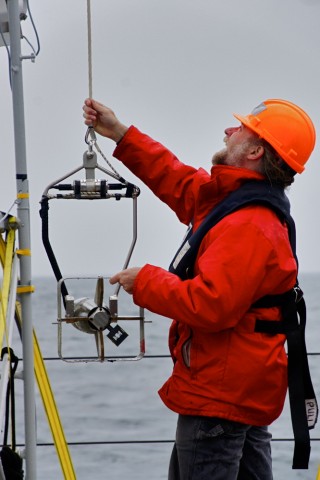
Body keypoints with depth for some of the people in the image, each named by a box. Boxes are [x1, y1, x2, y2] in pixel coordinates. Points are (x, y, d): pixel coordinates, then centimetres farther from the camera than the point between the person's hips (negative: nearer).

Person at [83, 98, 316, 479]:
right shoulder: (228, 198, 9)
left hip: (218, 401, -11)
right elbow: (179, 182, 24)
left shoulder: (251, 227, -23)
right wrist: (119, 134, 23)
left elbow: (211, 304, -30)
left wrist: (145, 282, -16)